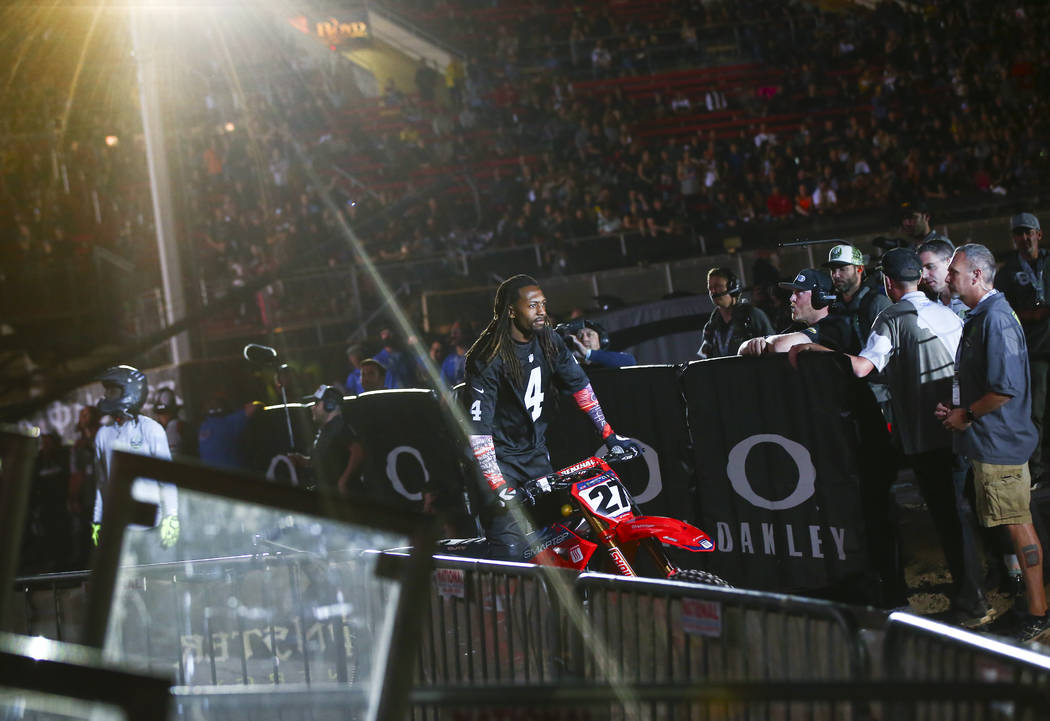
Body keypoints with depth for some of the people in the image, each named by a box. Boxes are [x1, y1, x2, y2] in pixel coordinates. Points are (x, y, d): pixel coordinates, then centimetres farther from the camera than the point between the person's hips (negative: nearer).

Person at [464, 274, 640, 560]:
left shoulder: (548, 341, 0)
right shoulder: (487, 358, -21)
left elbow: (579, 384, 14)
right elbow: (478, 428, -24)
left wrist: (608, 433, 10)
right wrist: (499, 487, -29)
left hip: (536, 452, 7)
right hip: (500, 457, -7)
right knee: (510, 550, -18)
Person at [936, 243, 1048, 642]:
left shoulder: (996, 319, -20)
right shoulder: (980, 317, 14)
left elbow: (1006, 388, -27)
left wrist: (966, 414, -14)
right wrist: (953, 403, 9)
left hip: (1000, 443, -10)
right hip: (987, 441, 10)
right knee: (1013, 524, 18)